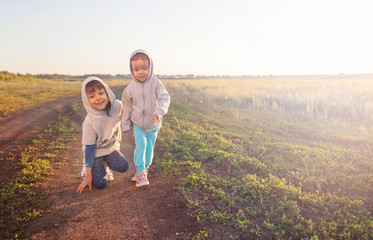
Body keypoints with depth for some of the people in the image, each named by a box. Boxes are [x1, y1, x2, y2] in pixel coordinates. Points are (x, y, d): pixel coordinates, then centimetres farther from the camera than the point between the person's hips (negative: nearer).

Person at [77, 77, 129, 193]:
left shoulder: (117, 106, -20)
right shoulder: (90, 123, -29)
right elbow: (89, 148, -20)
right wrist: (88, 176, -16)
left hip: (111, 147, 4)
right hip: (95, 151, -3)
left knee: (123, 166, -21)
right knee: (100, 183, -14)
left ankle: (106, 160, 11)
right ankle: (88, 167, 17)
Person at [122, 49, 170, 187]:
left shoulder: (155, 83, -15)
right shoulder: (130, 87, -8)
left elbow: (165, 98, -20)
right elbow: (127, 105, 5)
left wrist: (158, 112, -38)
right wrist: (126, 124, 9)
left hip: (153, 124, 0)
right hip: (137, 123, 0)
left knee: (149, 147, 10)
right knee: (140, 144, -15)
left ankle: (143, 170, 29)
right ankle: (141, 171, -5)